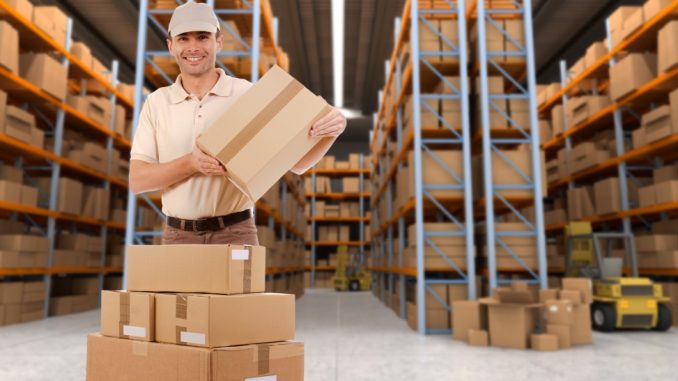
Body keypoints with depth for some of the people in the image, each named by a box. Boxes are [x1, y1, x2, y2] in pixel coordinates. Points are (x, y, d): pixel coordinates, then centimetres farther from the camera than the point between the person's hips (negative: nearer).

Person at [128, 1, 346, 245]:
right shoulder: (156, 103, 5)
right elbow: (137, 180, -1)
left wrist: (330, 133, -23)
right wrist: (191, 163, -19)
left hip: (236, 234, -2)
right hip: (178, 236, 2)